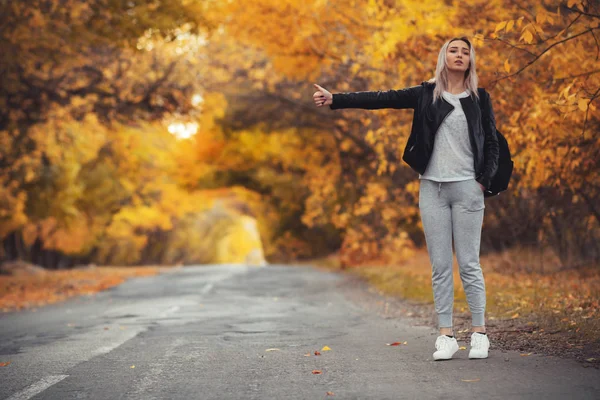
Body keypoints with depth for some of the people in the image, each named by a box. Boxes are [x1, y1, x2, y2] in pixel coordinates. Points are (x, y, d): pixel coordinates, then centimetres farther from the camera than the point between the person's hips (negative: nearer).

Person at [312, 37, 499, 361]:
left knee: (468, 264, -1)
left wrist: (484, 181, -5)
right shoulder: (426, 94, 7)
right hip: (432, 188, 1)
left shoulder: (479, 98, 6)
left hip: (467, 188, -1)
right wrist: (334, 99, -8)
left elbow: (492, 144, 8)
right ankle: (446, 335, 7)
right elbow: (381, 99, 0)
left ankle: (479, 333, 7)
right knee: (439, 265, 2)